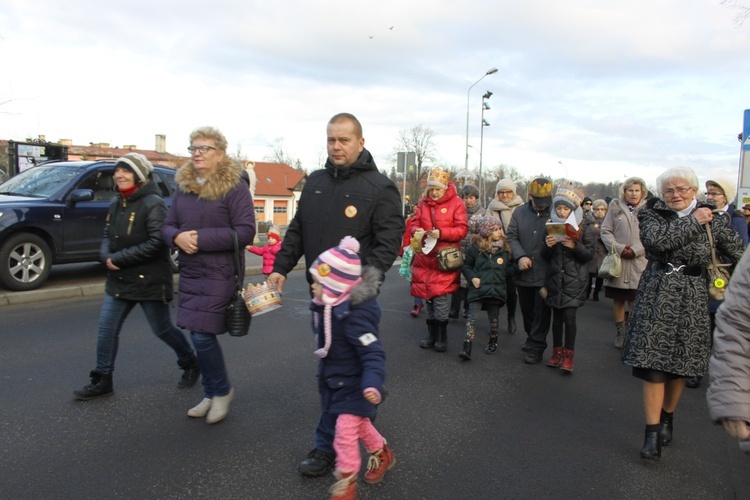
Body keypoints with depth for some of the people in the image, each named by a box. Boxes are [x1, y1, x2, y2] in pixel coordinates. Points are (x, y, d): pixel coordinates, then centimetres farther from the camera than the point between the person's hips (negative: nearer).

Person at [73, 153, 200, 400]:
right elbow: (107, 236, 14)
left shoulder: (153, 204, -14)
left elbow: (157, 243, -22)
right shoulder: (116, 204, 10)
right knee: (107, 329, 6)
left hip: (150, 281, -7)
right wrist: (107, 256, -8)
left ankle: (190, 364, 29)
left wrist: (120, 258, -19)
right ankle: (102, 381, 20)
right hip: (118, 280, 7)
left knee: (162, 329, 6)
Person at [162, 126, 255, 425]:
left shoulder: (235, 186, -9)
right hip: (189, 273, 7)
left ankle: (222, 391, 17)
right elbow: (168, 226, 14)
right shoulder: (183, 186, 11)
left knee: (203, 335, -9)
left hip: (220, 274, -7)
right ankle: (211, 395, 30)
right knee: (199, 336, 13)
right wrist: (177, 237, -10)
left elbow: (245, 232, -17)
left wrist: (201, 238, -19)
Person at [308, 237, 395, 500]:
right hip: (336, 381, 9)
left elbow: (373, 354, -36)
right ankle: (382, 454, 48)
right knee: (359, 424, 24)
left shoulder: (354, 316, -33)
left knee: (345, 433, -2)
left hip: (354, 385, -9)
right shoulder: (327, 307, -6)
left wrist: (373, 384, -45)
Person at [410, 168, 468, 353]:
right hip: (425, 257, 5)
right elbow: (414, 224, 11)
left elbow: (462, 229, -7)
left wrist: (441, 233, -21)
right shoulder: (423, 203, 10)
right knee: (428, 295, 10)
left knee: (441, 297, -6)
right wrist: (417, 231, -13)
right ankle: (431, 335, 22)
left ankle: (442, 337, 8)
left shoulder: (456, 203, -2)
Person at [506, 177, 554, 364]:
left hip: (545, 273, -4)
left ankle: (536, 348, 12)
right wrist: (520, 256, -13)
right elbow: (512, 236, 2)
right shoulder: (520, 212, 6)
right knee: (526, 309, 17)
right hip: (524, 272, 4)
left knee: (541, 312, 2)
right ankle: (532, 339, 37)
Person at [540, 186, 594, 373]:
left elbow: (590, 254, -3)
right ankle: (557, 352, 20)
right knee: (557, 316, 8)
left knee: (569, 316, -8)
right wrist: (547, 246, -11)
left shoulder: (582, 229, 0)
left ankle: (568, 355, 4)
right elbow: (545, 257, 10)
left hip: (574, 280, -3)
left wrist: (574, 246, -20)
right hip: (555, 279, 3)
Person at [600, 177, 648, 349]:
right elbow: (605, 231, 5)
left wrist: (635, 250, -12)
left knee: (635, 300, 0)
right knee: (618, 299, 8)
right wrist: (618, 248, -8)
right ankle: (619, 333, 20)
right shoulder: (615, 206, 8)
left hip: (638, 262, -1)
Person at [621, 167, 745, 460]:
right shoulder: (652, 215, 3)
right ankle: (652, 433, -2)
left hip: (692, 300, 2)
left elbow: (740, 251, 8)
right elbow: (657, 240, -17)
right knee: (654, 363, -7)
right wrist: (693, 222, -11)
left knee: (680, 365, 9)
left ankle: (667, 418, 33)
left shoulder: (711, 221, 6)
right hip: (657, 296, -1)